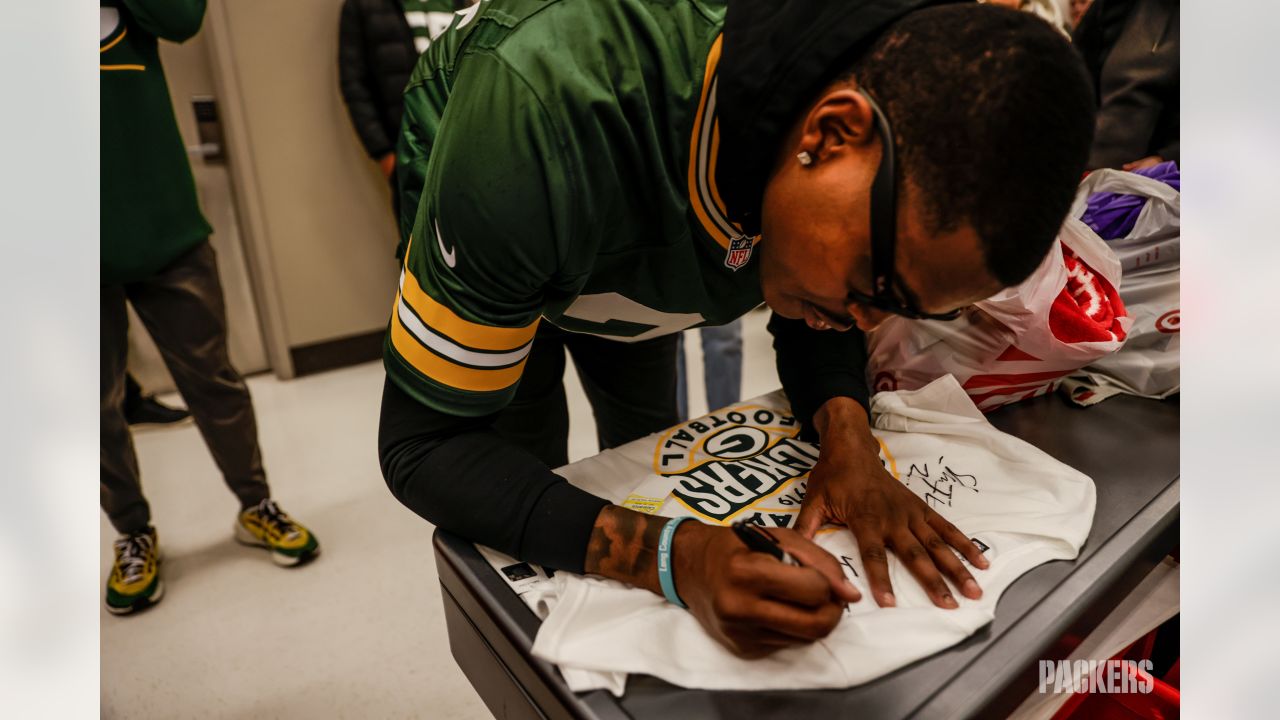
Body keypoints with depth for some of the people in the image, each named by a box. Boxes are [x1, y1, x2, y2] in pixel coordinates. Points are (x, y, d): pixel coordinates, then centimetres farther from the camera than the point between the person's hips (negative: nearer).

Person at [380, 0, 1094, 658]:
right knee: (524, 480, -3)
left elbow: (816, 324, -10)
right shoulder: (547, 110, -47)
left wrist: (848, 435, -32)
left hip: (630, 256, 4)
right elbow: (423, 442, -38)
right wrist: (672, 558, -50)